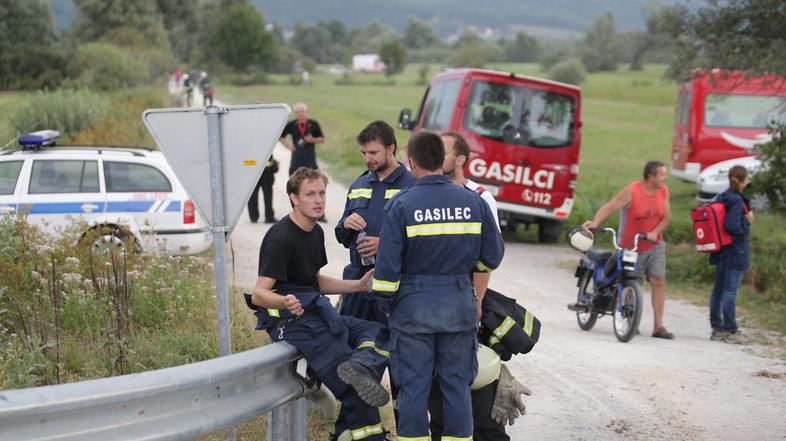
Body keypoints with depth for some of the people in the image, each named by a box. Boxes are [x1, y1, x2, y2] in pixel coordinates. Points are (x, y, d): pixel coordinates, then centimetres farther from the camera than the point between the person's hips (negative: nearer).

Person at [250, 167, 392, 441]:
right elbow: (259, 295, -19)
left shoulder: (315, 232, 16)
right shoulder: (281, 238, -13)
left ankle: (357, 367, -31)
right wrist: (285, 302, -40)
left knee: (380, 333, -4)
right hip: (290, 319, -9)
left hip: (315, 313, 9)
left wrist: (358, 285, 17)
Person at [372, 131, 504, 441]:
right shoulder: (473, 203, 0)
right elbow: (491, 256, 7)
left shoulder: (401, 206, -10)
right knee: (457, 386, 10)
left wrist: (387, 306, 4)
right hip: (459, 305, 3)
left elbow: (388, 266, -10)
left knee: (413, 387, 5)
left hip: (413, 307, -2)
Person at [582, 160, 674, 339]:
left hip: (654, 245, 4)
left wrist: (654, 232, -15)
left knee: (659, 281, -7)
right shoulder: (631, 191, -16)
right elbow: (610, 207, -21)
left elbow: (666, 217, 3)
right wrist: (595, 222, -36)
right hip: (631, 248, -4)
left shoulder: (663, 191, -1)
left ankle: (658, 326, -5)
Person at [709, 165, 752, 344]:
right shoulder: (737, 200, -17)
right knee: (730, 291, -6)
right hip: (736, 252, -8)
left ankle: (717, 328, 18)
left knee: (718, 289, 11)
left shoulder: (721, 198, 8)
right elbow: (732, 226, -26)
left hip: (721, 253, 8)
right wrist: (747, 220, -11)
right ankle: (730, 331, -4)